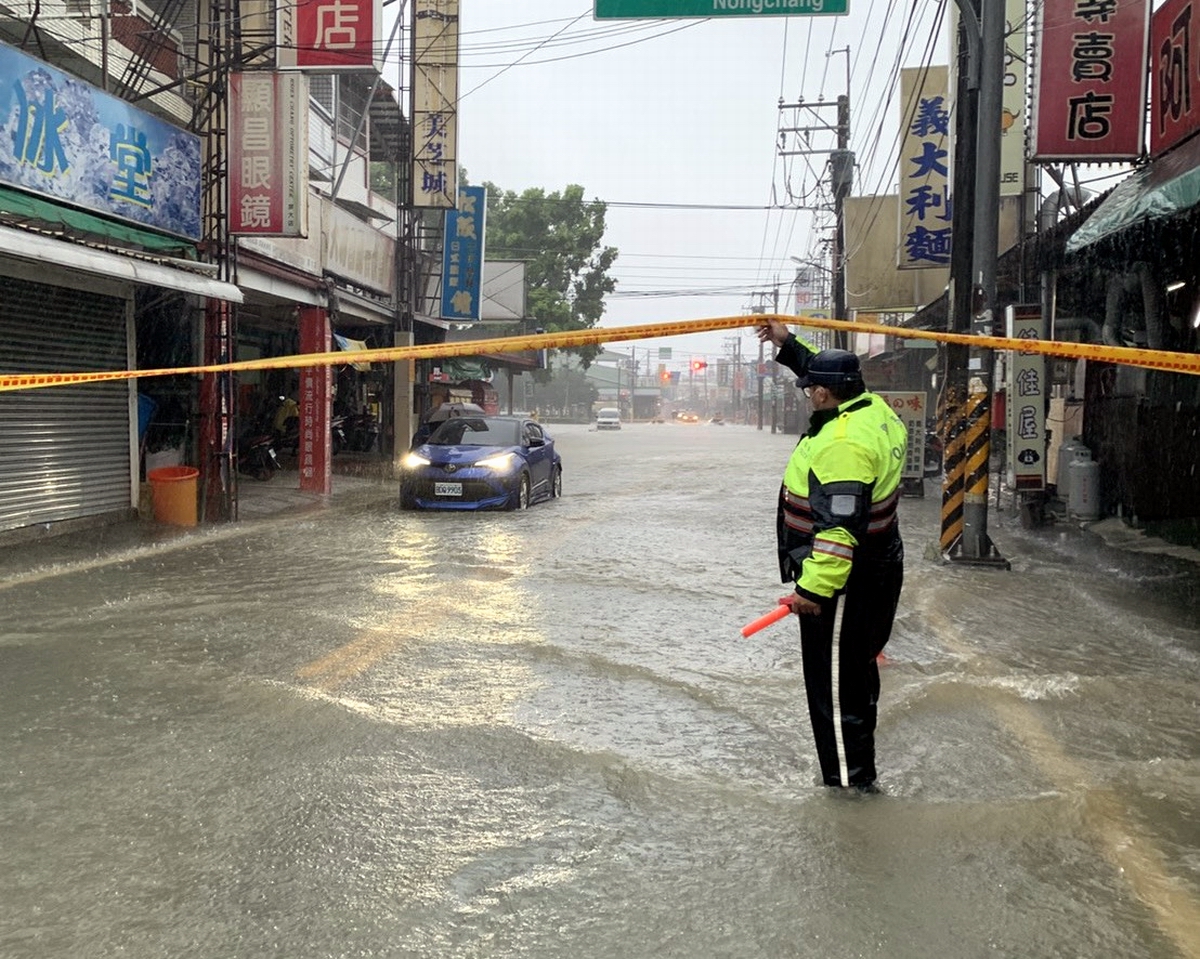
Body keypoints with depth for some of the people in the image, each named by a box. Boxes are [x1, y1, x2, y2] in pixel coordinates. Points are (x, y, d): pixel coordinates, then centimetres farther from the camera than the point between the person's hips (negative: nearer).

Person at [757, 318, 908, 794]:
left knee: (834, 682, 0)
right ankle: (856, 768, 36)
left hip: (846, 583, -11)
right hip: (876, 570, 11)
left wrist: (815, 587, -29)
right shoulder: (874, 409, 5)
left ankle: (849, 778, 10)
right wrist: (787, 344, 27)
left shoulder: (843, 443, -26)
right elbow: (833, 377, 27)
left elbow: (839, 526, -30)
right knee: (857, 671, 22)